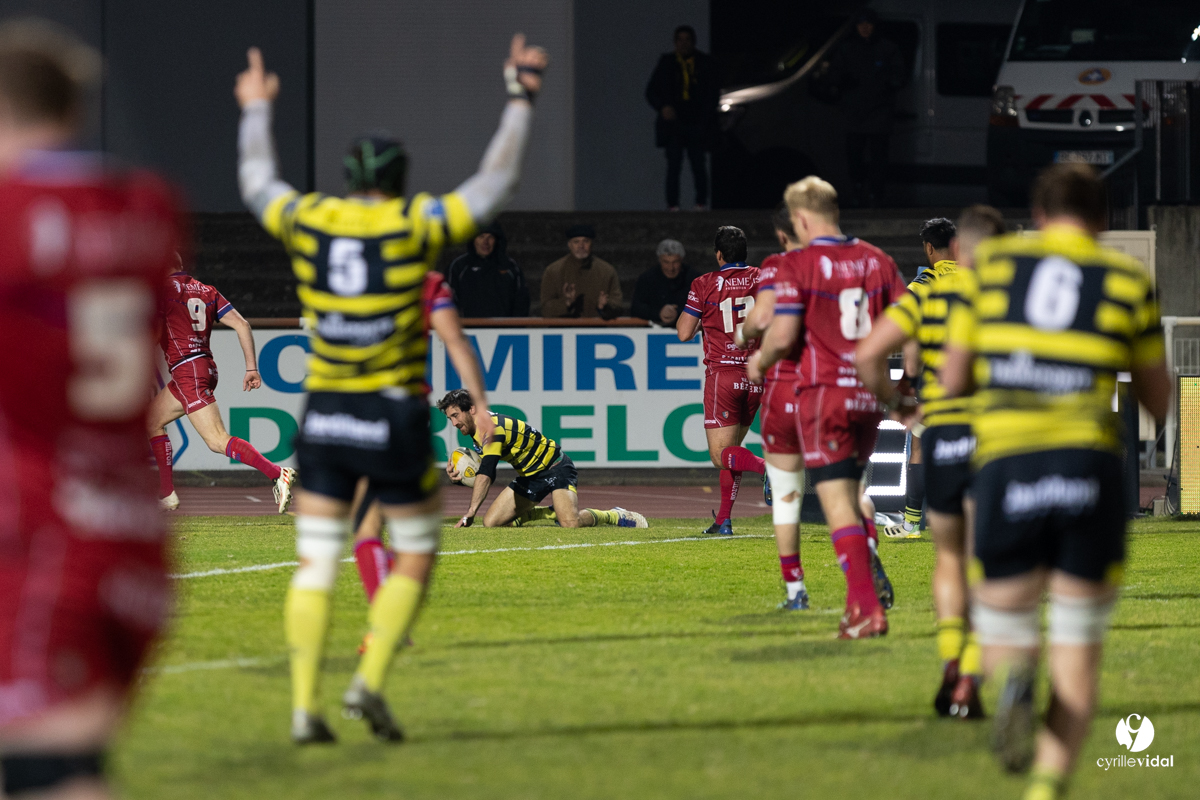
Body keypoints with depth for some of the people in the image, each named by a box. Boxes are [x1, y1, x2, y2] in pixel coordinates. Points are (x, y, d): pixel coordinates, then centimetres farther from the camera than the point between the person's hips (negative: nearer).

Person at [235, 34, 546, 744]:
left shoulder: (308, 221, 2)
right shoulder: (415, 227, -8)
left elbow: (257, 183, 22)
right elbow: (497, 183, -1)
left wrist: (258, 111, 37)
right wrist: (521, 100, 6)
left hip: (325, 419, 3)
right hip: (396, 420, -3)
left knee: (315, 565, 7)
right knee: (417, 558, 12)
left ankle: (305, 705, -2)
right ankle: (370, 683, -3)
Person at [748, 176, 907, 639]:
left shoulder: (799, 264, -7)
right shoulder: (876, 260, 7)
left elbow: (782, 336, -13)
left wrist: (760, 361, 8)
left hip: (824, 392, -5)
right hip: (869, 393, 5)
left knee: (838, 505, -5)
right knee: (852, 494, 22)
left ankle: (867, 607, -11)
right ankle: (867, 580, 12)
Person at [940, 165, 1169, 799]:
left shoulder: (992, 264, 12)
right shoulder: (1127, 278, 10)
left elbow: (952, 379, 13)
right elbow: (1159, 400, 17)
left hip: (1004, 465, 0)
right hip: (1090, 465, 0)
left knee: (1003, 632, 12)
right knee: (1078, 648, 11)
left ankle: (1011, 679, -25)